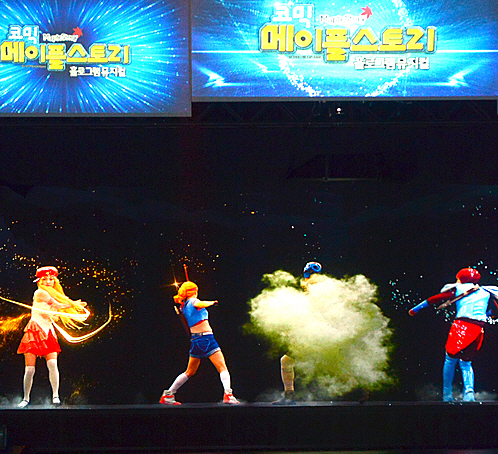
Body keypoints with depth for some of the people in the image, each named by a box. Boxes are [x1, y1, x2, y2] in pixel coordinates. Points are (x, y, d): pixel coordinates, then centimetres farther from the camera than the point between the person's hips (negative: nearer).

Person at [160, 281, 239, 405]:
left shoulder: (183, 306, 15)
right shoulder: (193, 301, -4)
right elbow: (200, 304, -27)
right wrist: (212, 302, -17)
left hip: (195, 339, 7)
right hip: (206, 338, -7)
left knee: (190, 372, 20)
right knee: (222, 368, -11)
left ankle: (167, 395, 20)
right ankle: (228, 394, -29)